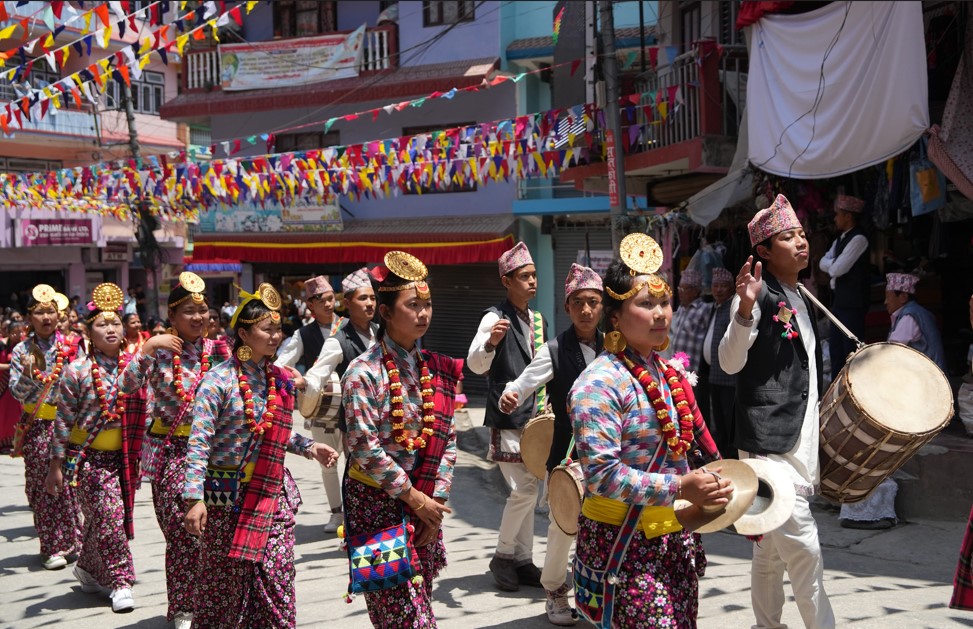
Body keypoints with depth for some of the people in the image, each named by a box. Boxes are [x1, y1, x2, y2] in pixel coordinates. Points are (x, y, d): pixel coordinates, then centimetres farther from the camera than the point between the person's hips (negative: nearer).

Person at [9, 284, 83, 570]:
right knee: (42, 487, 2)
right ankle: (52, 548, 9)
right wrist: (27, 377, -20)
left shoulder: (71, 346, 3)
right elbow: (16, 392, -2)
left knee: (71, 482, 0)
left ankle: (74, 541, 14)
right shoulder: (22, 351, 2)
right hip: (36, 425, 0)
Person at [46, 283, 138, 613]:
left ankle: (88, 567, 35)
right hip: (88, 455, -4)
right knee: (109, 516, -7)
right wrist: (56, 464, -5)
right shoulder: (78, 370, -9)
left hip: (121, 455, 4)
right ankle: (120, 581, 3)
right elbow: (63, 420, -6)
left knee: (101, 518, 13)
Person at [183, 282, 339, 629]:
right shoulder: (220, 379, -14)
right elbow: (199, 442, -18)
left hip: (272, 491, 5)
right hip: (229, 493, -5)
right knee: (226, 581, 8)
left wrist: (310, 448, 1)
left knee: (278, 580, 4)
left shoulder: (278, 379, 5)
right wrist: (195, 498, -23)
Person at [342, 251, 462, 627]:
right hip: (378, 504, -6)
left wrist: (437, 499, -2)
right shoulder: (365, 372, -13)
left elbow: (448, 440, 7)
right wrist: (414, 497, -14)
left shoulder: (437, 370, 5)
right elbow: (364, 448, -17)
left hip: (424, 504, 6)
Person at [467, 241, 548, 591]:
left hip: (535, 419, 7)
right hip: (507, 420, -7)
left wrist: (547, 404, 12)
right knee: (523, 489, -12)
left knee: (527, 491, 11)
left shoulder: (538, 321, 12)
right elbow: (475, 365, -25)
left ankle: (523, 560, 18)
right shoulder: (496, 318, -12)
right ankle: (502, 556, 5)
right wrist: (491, 341, -44)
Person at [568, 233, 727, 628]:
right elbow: (601, 473, -23)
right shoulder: (599, 384, -16)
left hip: (676, 538, 8)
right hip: (624, 546, -8)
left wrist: (713, 490, 10)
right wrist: (679, 488, -26)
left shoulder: (671, 373, 9)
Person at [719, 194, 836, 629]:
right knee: (803, 547, -12)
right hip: (769, 442, -9)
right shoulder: (761, 295, -11)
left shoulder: (801, 299, 15)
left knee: (772, 549, 16)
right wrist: (745, 307, -36)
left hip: (802, 441, 9)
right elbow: (730, 363, -23)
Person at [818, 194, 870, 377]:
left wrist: (831, 265, 2)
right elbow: (823, 263, 14)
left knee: (851, 349, -7)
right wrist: (835, 263, -4)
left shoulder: (858, 238, -13)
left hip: (852, 302, -10)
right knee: (835, 348, 13)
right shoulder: (840, 238, 17)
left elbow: (838, 269, -18)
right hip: (838, 300, 10)